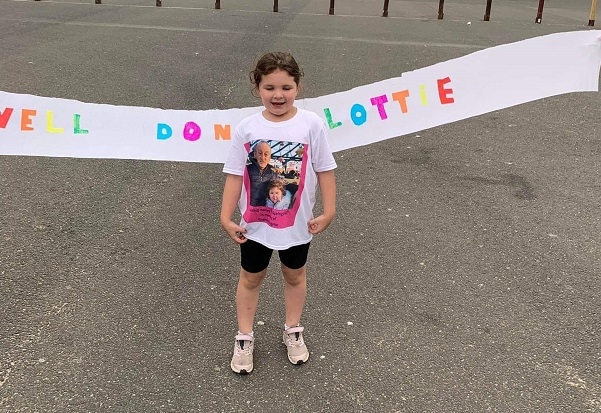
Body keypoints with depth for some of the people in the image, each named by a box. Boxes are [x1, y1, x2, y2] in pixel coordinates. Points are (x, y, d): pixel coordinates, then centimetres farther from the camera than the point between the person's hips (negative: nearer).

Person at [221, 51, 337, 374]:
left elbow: (324, 170, -6)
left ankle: (293, 332, 43)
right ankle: (244, 338, 36)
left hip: (298, 223, 0)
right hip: (255, 222, 0)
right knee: (250, 278, 17)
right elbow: (235, 175, -7)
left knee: (295, 276, 21)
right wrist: (226, 217, -10)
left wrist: (328, 212, -7)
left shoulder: (312, 124, -13)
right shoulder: (246, 129, -11)